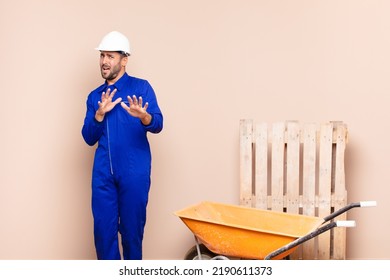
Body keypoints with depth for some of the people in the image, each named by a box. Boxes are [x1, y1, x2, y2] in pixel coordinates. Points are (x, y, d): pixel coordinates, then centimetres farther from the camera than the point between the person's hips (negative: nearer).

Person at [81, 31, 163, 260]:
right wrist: (99, 114, -11)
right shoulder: (95, 96, 13)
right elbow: (89, 138, 8)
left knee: (132, 229, 4)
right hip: (103, 172, 4)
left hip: (134, 172, -4)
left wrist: (144, 117, -35)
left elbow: (157, 125, -12)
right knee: (103, 228, 5)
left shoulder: (141, 87, 0)